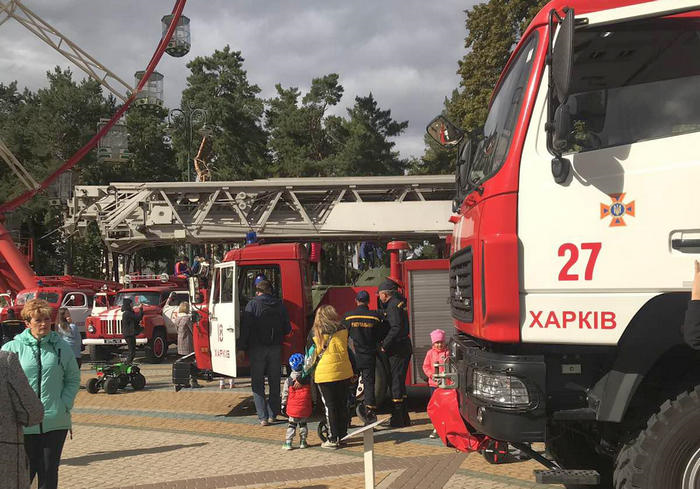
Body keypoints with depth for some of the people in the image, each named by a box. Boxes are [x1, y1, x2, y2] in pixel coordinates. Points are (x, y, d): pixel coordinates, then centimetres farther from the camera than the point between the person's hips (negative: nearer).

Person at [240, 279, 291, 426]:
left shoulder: (252, 304, -5)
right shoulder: (279, 305, 4)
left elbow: (245, 327, -10)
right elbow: (287, 328, 7)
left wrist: (243, 348, -6)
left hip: (257, 349, -3)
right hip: (275, 349, 3)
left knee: (257, 384, 3)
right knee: (274, 383, 14)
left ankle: (263, 417, -3)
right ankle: (272, 415, 15)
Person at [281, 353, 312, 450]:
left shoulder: (289, 380, -5)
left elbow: (285, 393, 0)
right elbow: (313, 392, 6)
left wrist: (283, 404, 9)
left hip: (293, 408, -1)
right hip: (305, 409, 1)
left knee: (291, 425, 8)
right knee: (303, 424, 15)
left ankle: (288, 443, 2)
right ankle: (303, 442, 15)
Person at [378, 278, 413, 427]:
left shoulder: (393, 306, -14)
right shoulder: (398, 302, 17)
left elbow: (396, 328, -24)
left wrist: (384, 345, -20)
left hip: (398, 350, -10)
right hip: (404, 348, 10)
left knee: (396, 383, -6)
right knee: (399, 383, 15)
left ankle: (397, 418, -4)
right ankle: (404, 418, 20)